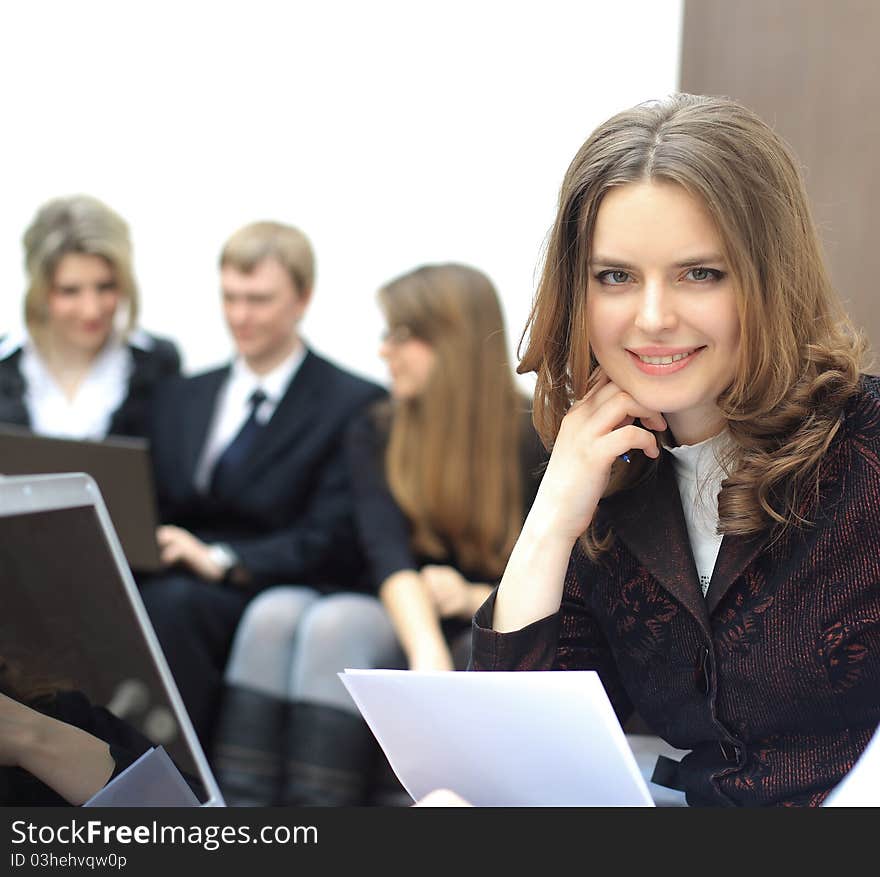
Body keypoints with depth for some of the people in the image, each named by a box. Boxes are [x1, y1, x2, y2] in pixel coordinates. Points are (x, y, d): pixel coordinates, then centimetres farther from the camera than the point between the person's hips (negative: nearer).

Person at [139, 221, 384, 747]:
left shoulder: (357, 405, 3)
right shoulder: (181, 398, 24)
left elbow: (333, 543, -7)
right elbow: (153, 509, 19)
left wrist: (221, 560, -18)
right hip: (172, 580, 5)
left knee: (174, 601, -36)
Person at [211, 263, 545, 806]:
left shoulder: (536, 438, -3)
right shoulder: (376, 435, 7)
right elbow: (389, 554, -11)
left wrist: (476, 597, -22)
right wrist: (427, 654, -29)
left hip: (497, 645, -4)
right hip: (407, 627, 4)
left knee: (338, 621, -30)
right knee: (278, 611, -25)